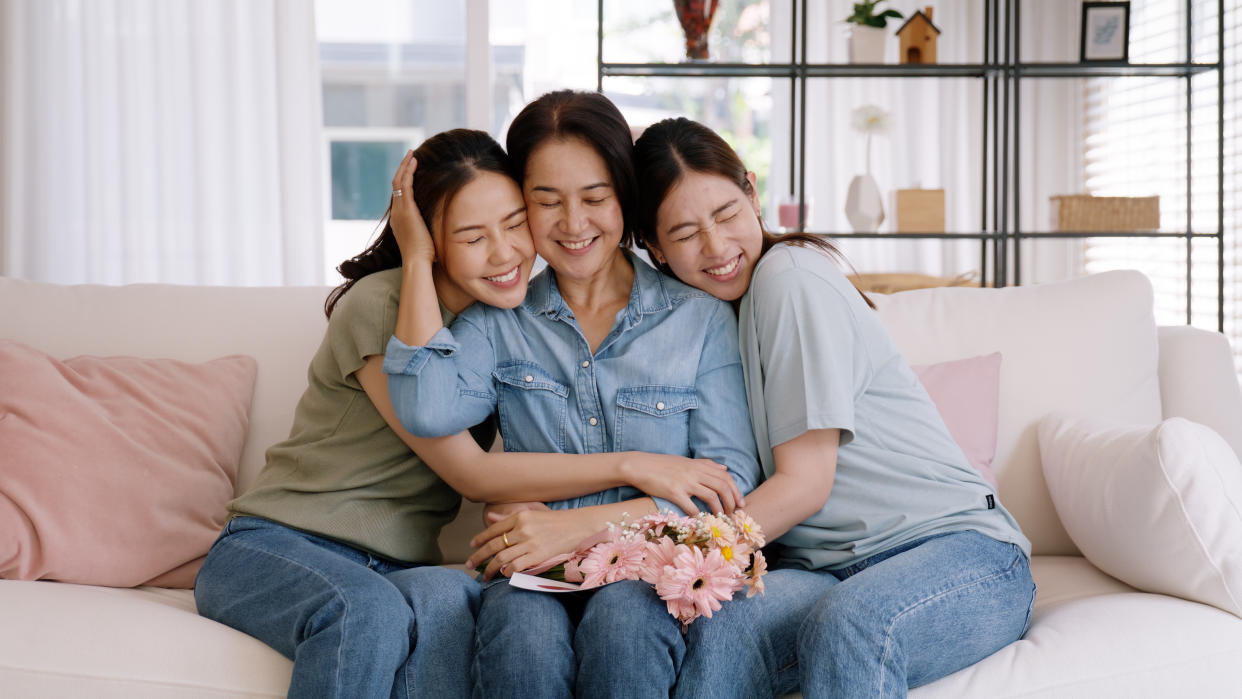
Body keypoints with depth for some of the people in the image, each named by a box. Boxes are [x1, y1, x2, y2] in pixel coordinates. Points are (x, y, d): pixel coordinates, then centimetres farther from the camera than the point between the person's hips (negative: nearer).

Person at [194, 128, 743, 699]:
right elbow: (471, 474, -15)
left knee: (445, 596, -34)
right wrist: (632, 466, -19)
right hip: (277, 547, -4)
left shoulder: (510, 315, 7)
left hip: (399, 566, 4)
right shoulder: (376, 307, -14)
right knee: (369, 609, -39)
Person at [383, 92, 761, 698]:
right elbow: (427, 411, -11)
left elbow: (731, 482, -1)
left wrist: (585, 523, -12)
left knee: (620, 617, -35)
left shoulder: (700, 317, 6)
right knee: (523, 625, -33)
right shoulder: (498, 321, 9)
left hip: (652, 576, -1)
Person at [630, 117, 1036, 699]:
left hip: (959, 547, -4)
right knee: (721, 628, -31)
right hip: (825, 570, 5)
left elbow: (805, 483, -10)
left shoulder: (791, 275, -7)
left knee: (848, 623, -40)